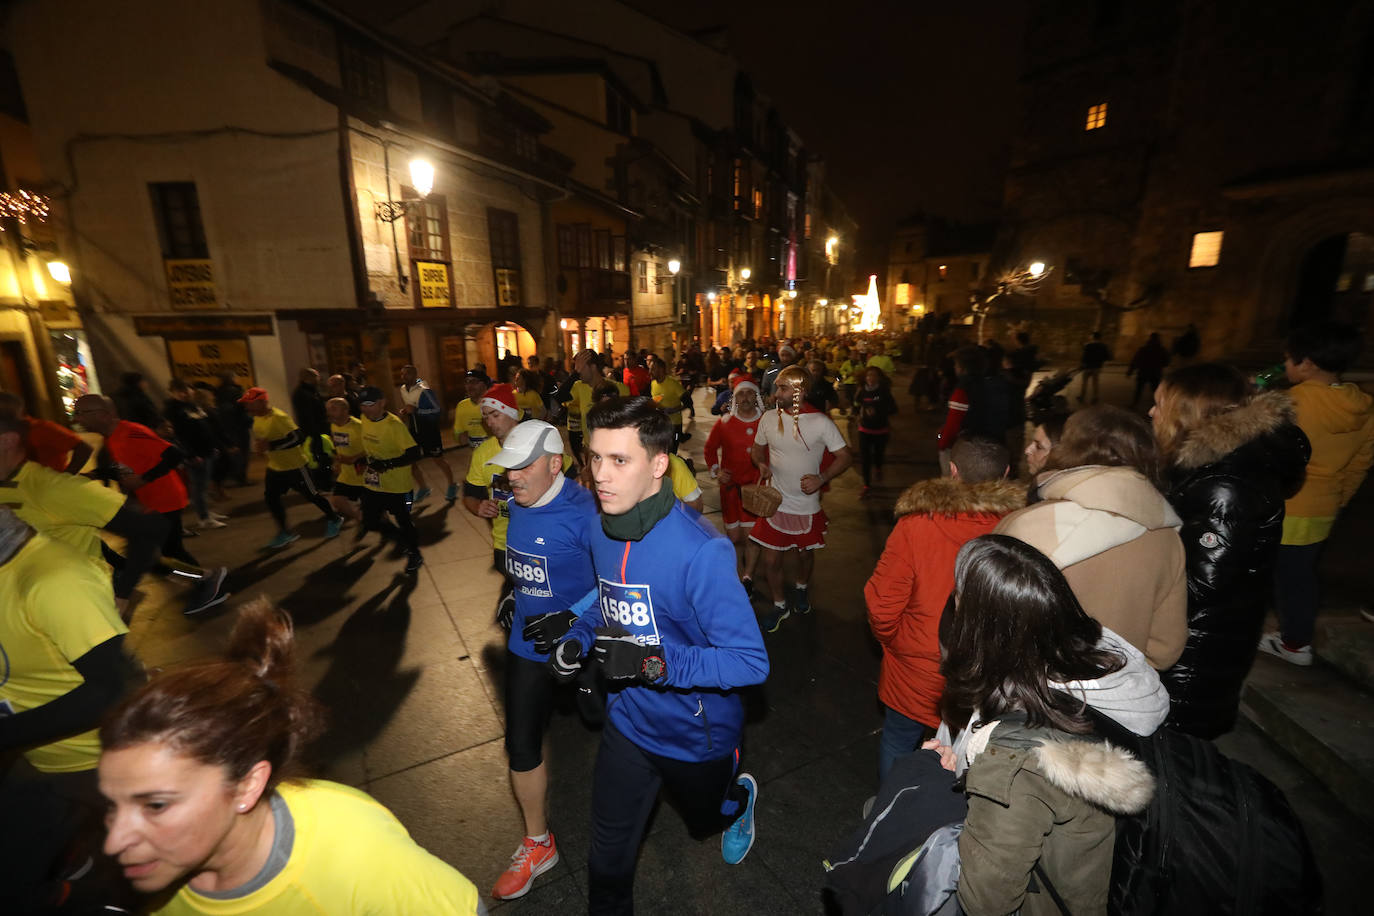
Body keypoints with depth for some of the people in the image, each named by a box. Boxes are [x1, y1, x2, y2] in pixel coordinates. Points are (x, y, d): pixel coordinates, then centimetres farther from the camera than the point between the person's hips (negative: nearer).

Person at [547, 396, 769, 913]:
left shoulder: (700, 551, -34)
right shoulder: (602, 533, -11)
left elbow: (751, 662, -30)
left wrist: (656, 662, -39)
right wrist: (577, 641, -11)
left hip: (697, 731, -4)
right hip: (628, 721, 4)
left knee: (704, 821, 29)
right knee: (608, 851, 20)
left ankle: (738, 795, 63)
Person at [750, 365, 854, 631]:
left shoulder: (821, 422, -14)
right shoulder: (769, 418, -5)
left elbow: (845, 456, -8)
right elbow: (757, 448, 11)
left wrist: (822, 478, -24)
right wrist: (762, 465, -11)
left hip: (807, 506, -1)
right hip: (775, 503, 1)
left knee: (805, 553, 21)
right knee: (771, 560, 5)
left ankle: (802, 589, 53)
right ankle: (780, 604, 32)